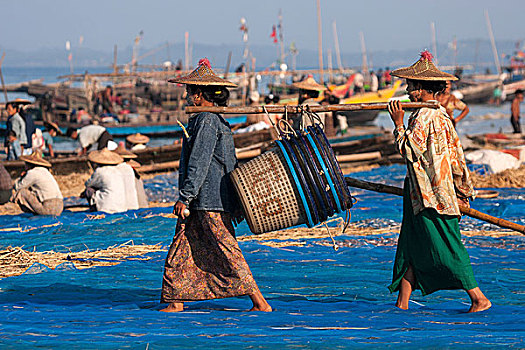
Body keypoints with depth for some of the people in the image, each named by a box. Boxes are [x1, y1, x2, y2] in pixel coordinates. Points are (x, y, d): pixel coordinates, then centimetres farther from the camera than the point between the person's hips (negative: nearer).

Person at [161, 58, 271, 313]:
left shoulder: (206, 120, -13)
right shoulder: (218, 120, 16)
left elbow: (199, 163, -19)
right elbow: (231, 163, 20)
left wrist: (184, 197, -19)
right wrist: (235, 204, 23)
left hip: (209, 201, -10)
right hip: (199, 204, 10)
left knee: (226, 251, -10)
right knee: (180, 250, 10)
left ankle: (260, 302, -11)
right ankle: (176, 302, 14)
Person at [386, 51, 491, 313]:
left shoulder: (424, 115, -16)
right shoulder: (441, 114, 14)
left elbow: (410, 151, -20)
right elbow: (456, 153, 18)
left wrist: (399, 123, -14)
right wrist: (462, 190, 22)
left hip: (431, 196, -10)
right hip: (419, 194, 10)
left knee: (446, 248, -6)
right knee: (410, 246, 9)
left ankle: (478, 298, -3)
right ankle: (402, 303, 11)